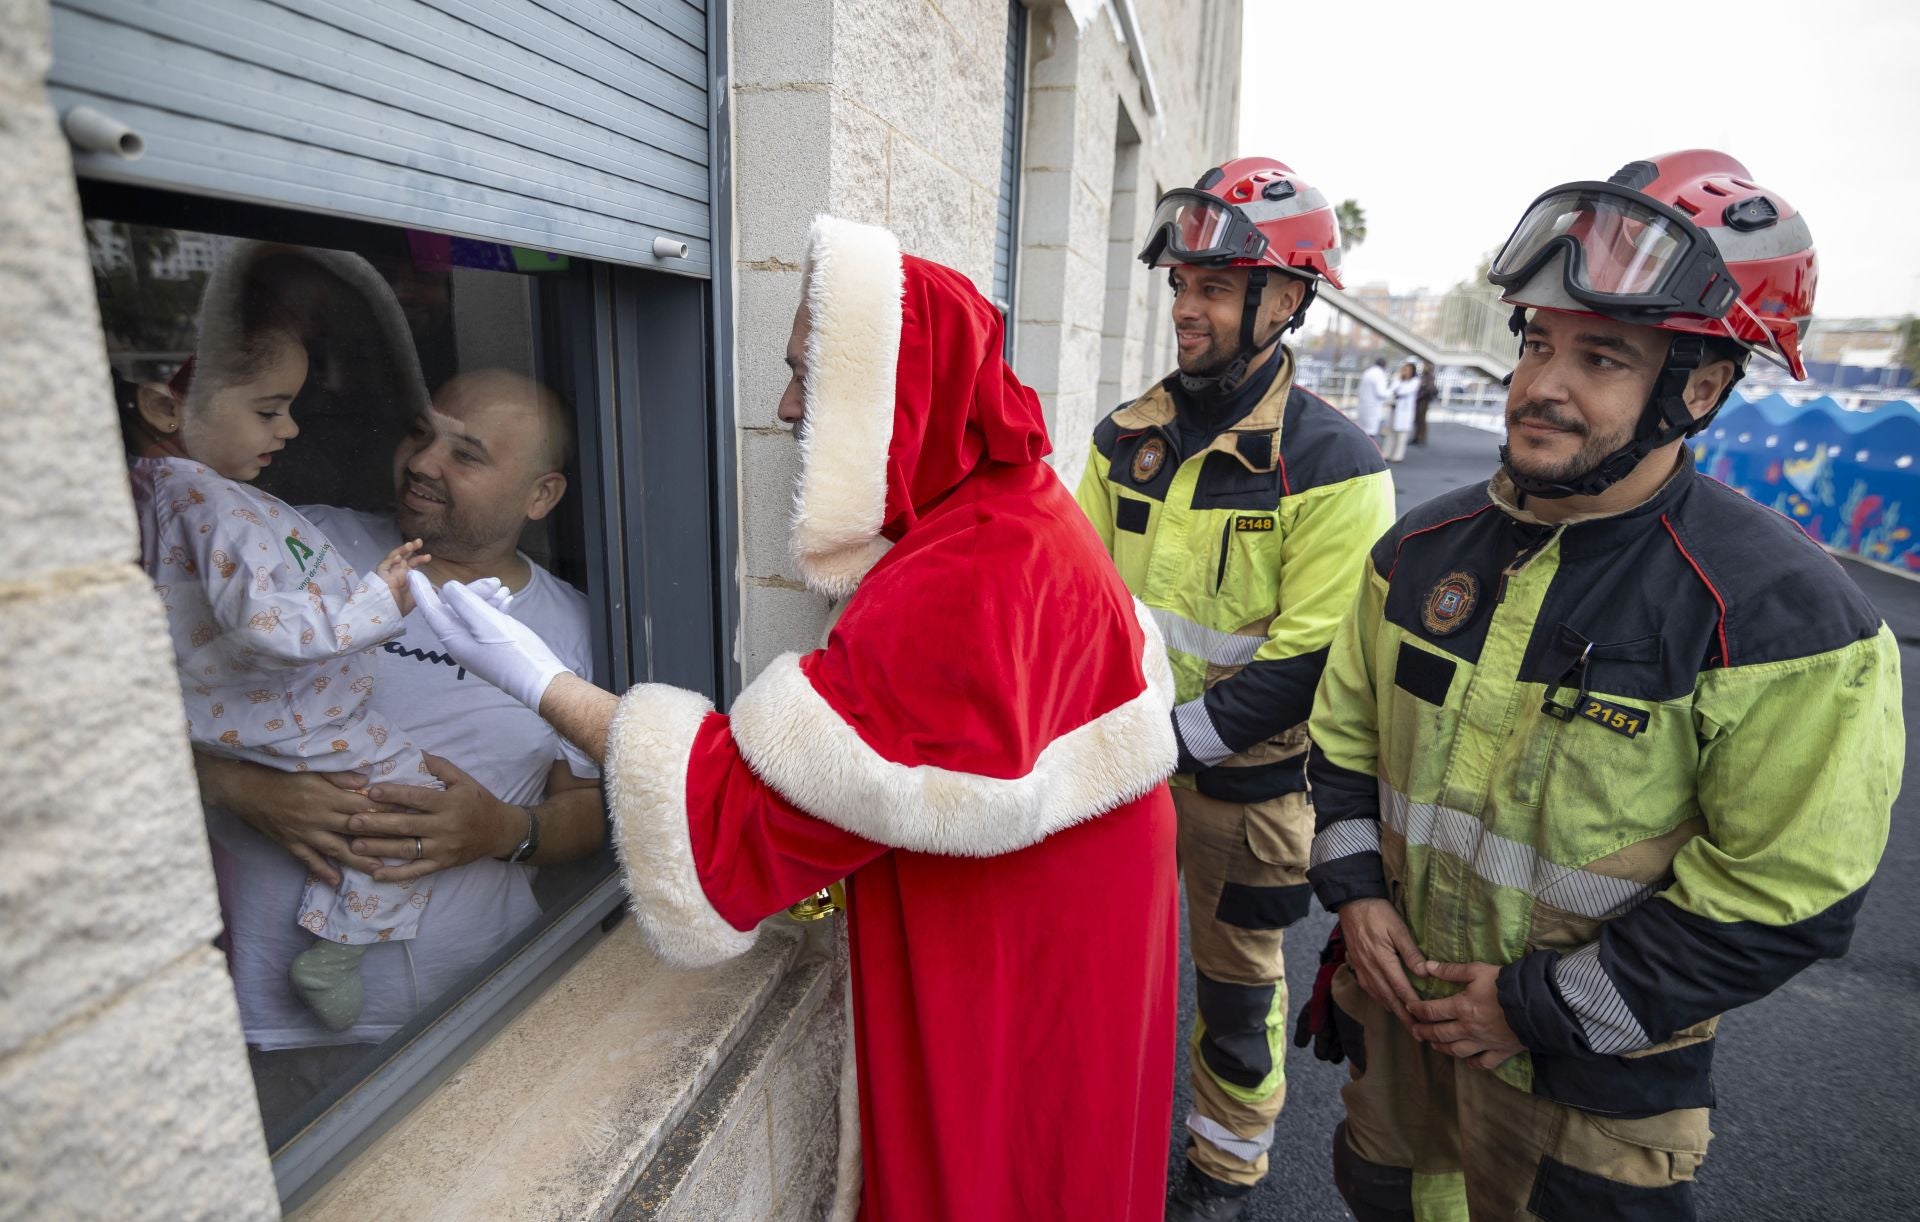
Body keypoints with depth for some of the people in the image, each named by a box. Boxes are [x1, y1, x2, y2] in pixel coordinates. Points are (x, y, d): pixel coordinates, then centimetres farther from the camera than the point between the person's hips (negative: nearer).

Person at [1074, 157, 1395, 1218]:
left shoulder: (1329, 463, -15)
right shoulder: (1128, 436, 2)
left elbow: (1309, 662, -18)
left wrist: (1174, 738, -21)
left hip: (1243, 781, -4)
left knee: (1237, 985, 17)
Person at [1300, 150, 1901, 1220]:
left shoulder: (1782, 613, -21)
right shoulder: (1427, 546, -5)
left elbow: (1782, 902, -19)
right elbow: (1345, 729, 4)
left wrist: (1539, 1008, -18)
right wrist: (1355, 887, -6)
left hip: (1586, 1080, -4)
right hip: (1396, 998, 5)